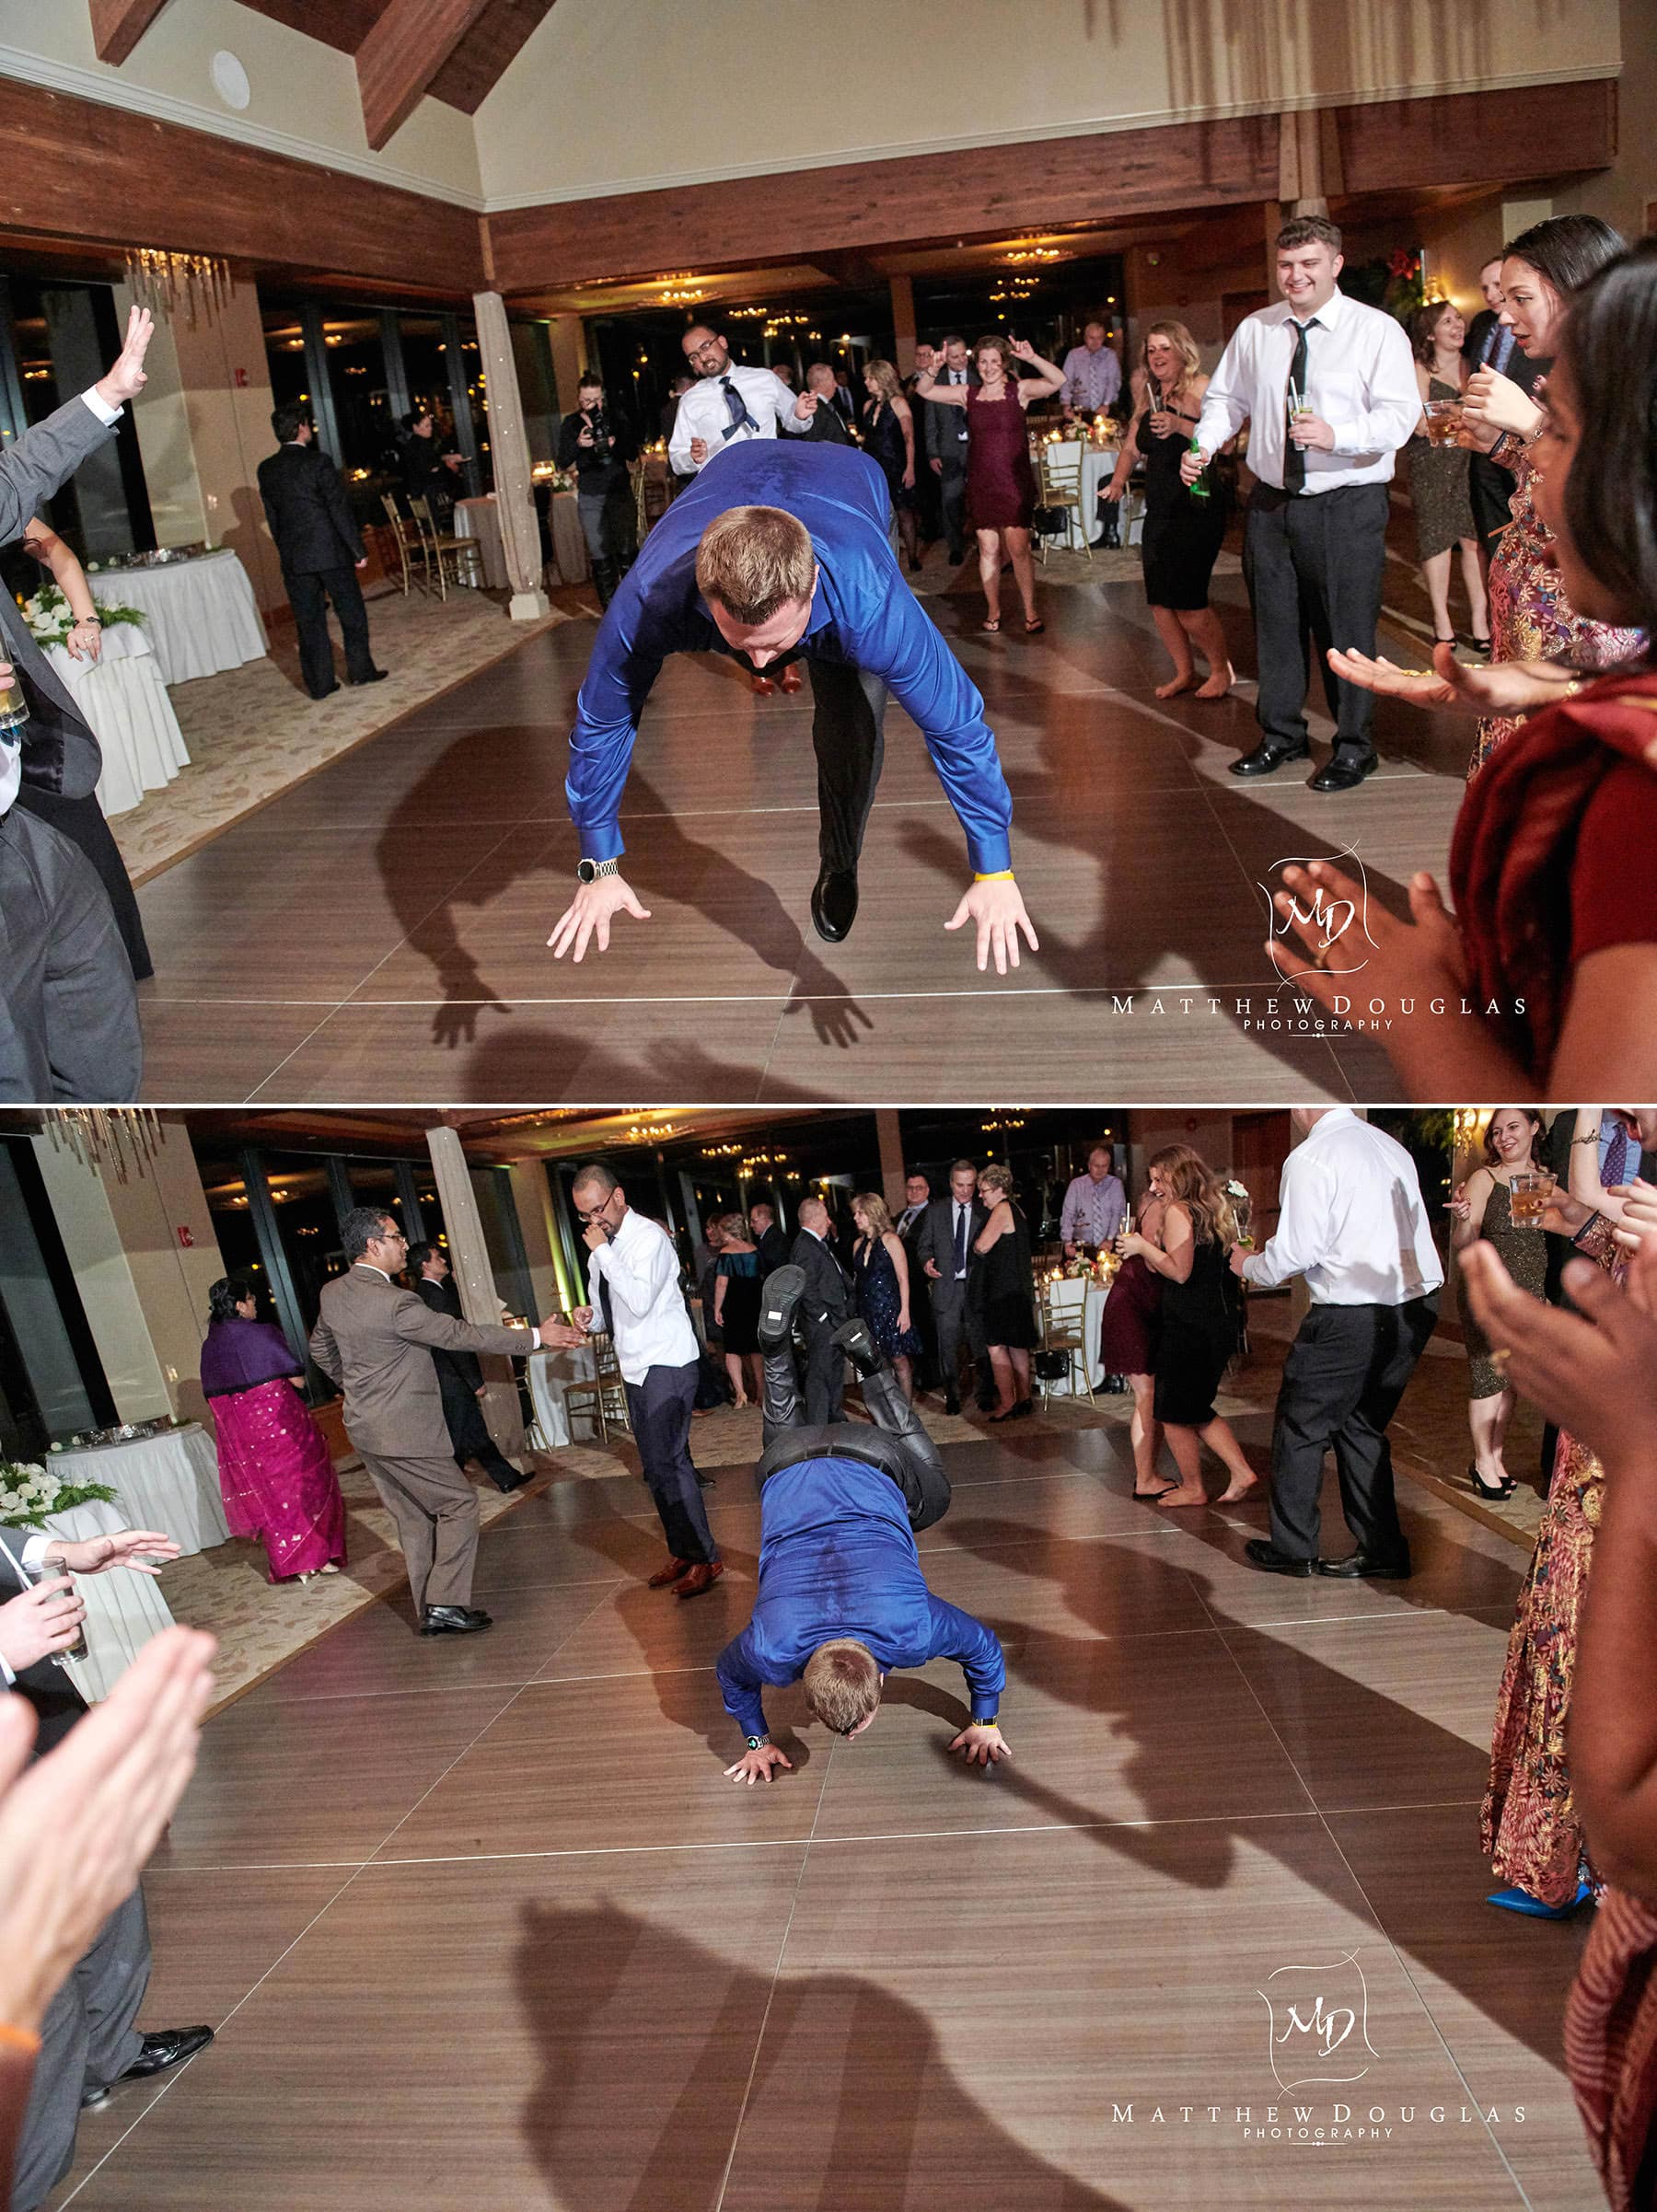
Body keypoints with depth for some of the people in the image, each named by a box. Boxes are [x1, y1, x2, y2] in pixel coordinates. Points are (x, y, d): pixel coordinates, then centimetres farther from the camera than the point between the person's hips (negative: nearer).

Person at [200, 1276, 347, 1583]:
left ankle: (291, 1565, 15)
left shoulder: (209, 1345, 4)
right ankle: (320, 1556, 12)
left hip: (239, 1436, 5)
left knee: (270, 1499, 12)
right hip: (280, 1421, -5)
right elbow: (298, 1380, -12)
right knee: (304, 1485, 9)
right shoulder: (261, 1333, -12)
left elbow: (212, 1395, 10)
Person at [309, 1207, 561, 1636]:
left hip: (366, 1426, 9)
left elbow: (320, 1348, 20)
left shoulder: (332, 1293, 3)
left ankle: (429, 1612, 21)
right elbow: (460, 1335, -20)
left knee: (413, 1519, 15)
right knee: (458, 1503, 4)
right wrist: (535, 1337, -16)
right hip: (404, 1431, -9)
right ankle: (445, 1602, 2)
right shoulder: (394, 1303, -23)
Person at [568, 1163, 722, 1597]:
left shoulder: (648, 1238, -14)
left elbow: (639, 1301, -29)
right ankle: (681, 1552, 25)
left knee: (667, 1463, -11)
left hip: (666, 1364, -9)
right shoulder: (603, 1251, 10)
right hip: (635, 1368, 9)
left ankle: (706, 1558, -1)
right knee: (656, 1467, 14)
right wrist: (590, 1317, -1)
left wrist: (602, 1252, -22)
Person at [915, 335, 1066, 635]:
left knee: (1018, 549, -6)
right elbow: (924, 391, 5)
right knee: (988, 549, 8)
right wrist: (934, 369, -15)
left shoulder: (1019, 390, -2)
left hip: (1015, 483, -3)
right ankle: (993, 610, 20)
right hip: (981, 483, 3)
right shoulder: (968, 394, 6)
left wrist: (1032, 358, -30)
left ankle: (1030, 613, 4)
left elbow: (1058, 380, -16)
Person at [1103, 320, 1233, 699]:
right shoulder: (1149, 395, 15)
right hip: (1160, 508, 8)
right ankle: (1184, 672, 23)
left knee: (1186, 600, -11)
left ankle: (1222, 669, 10)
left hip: (1198, 506, -8)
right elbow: (1132, 447, 20)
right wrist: (1118, 481, 2)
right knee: (1158, 599, 6)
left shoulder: (1201, 388, -7)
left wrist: (1180, 425, -31)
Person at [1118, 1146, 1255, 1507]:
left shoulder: (1177, 1211, -13)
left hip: (1187, 1326, -9)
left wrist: (1143, 1246, -9)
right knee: (1197, 1409, 19)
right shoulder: (1216, 1209, 13)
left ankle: (1192, 1488, 15)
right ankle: (1241, 1473, 12)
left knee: (1174, 1411, 6)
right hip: (1220, 1320, 9)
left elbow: (1179, 1271, -21)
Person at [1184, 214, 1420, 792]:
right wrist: (1202, 446, -6)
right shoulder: (1254, 330, 7)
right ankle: (1281, 735, 30)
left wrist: (1334, 435, -30)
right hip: (1271, 501, 5)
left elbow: (1400, 414, -14)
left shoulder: (1376, 330, -6)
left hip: (1348, 506, -4)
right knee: (1275, 623, 14)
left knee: (1348, 629, 2)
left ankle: (1353, 748, 17)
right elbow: (1227, 398, 14)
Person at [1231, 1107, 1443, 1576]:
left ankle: (1292, 1550, 17)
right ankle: (1382, 1551, 21)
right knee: (1363, 1427, 19)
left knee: (1300, 1428, 8)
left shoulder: (1310, 1158, -12)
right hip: (1415, 1306, 8)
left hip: (1352, 1318, -8)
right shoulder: (1391, 1147, 12)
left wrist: (1251, 1266, 5)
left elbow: (1298, 1249, -15)